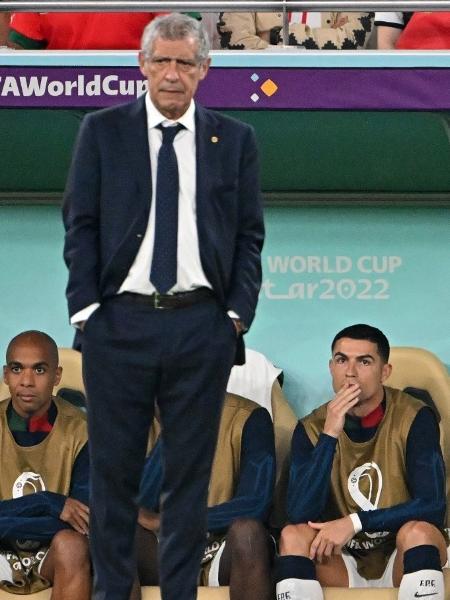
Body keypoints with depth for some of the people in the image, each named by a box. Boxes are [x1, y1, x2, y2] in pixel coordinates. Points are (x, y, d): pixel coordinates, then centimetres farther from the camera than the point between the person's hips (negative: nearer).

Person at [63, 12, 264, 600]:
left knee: (190, 474, 6)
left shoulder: (235, 139, 6)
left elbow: (250, 235, 7)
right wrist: (87, 307, -5)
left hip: (203, 326, 1)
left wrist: (238, 312, -3)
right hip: (120, 323, -1)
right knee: (114, 470, 4)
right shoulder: (102, 131, 4)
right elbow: (80, 223, 3)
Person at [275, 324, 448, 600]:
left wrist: (355, 522, -25)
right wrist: (330, 435, -24)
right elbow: (300, 514, -17)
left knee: (417, 531, -32)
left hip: (404, 559, -2)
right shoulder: (311, 429, -3)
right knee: (293, 535, -25)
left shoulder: (415, 419, -10)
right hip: (343, 565, 2)